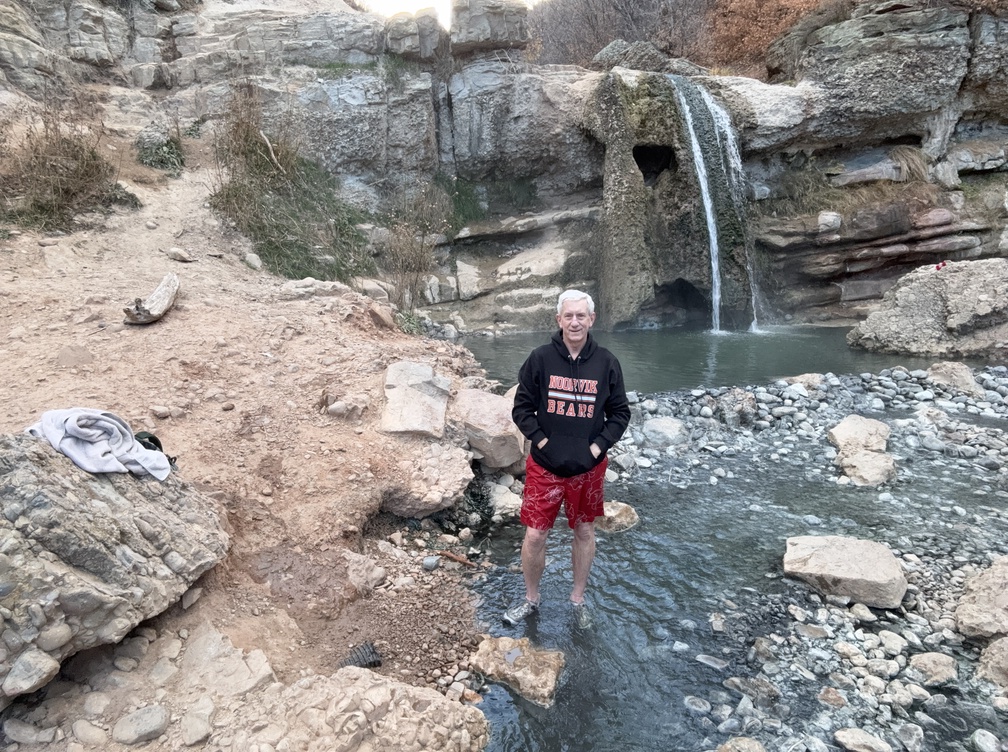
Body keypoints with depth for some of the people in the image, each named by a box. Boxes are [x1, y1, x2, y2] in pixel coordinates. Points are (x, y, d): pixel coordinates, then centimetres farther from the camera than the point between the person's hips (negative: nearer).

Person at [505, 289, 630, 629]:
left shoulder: (606, 363, -3)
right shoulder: (540, 358, -7)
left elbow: (620, 413, 3)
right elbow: (521, 407, -1)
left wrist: (599, 445, -8)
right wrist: (540, 439, -11)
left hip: (588, 467, 1)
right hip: (545, 465, -1)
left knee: (585, 532, 15)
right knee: (535, 535, 4)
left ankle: (578, 599, 36)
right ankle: (530, 599, 28)